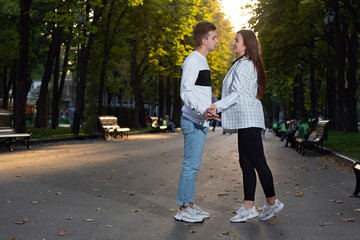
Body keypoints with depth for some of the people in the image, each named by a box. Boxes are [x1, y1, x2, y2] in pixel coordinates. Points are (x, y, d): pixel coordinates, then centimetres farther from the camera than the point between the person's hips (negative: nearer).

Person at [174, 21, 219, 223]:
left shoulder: (202, 62, 21)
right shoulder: (193, 61, -12)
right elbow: (186, 93, -21)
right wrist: (202, 110, -36)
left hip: (201, 122, 10)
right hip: (193, 121, -10)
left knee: (194, 165, 13)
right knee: (191, 165, -8)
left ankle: (190, 205, 20)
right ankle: (183, 209, -1)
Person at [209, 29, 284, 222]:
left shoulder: (245, 64, -10)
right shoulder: (245, 64, 21)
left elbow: (237, 93, -18)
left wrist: (218, 106, -27)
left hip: (248, 119, -11)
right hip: (245, 120, 11)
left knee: (257, 162, -3)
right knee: (246, 163, 8)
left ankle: (272, 202, 9)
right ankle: (248, 208, 10)